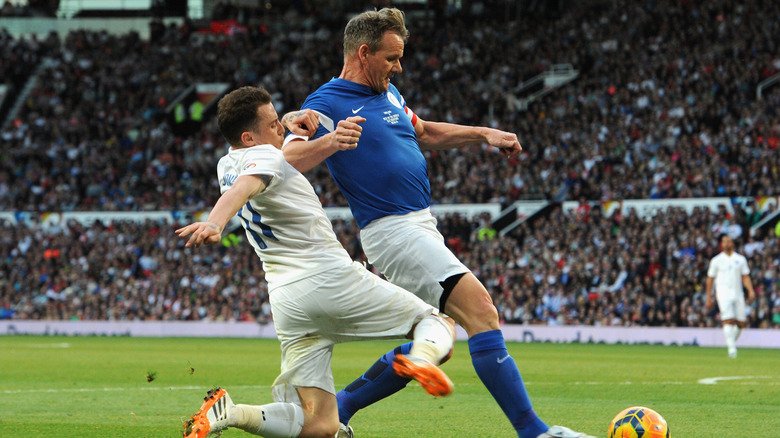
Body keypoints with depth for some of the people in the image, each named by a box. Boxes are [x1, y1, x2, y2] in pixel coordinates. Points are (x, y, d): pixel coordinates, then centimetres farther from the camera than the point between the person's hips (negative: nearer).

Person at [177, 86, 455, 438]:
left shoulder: (226, 165, 16)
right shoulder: (264, 156, -7)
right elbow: (243, 188, -29)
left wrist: (327, 142, 10)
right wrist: (214, 222, -49)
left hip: (286, 300, 7)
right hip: (331, 277, -7)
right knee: (436, 323, 11)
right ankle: (423, 357, -26)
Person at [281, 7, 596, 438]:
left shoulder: (388, 93, 17)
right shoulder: (327, 105, -10)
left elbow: (425, 133, 34)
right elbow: (285, 162, -22)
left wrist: (485, 134, 25)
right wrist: (330, 140, -40)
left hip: (421, 225, 10)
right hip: (392, 229, -10)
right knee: (480, 308, -20)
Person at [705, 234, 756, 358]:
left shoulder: (740, 259, 12)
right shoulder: (716, 260, 6)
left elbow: (745, 277, 12)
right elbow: (710, 279, 9)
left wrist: (751, 291, -4)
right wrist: (708, 297, 6)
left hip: (738, 293, 3)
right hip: (724, 293, -3)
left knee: (741, 322, -1)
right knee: (728, 320, -17)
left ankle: (732, 342, 22)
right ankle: (732, 348, -19)